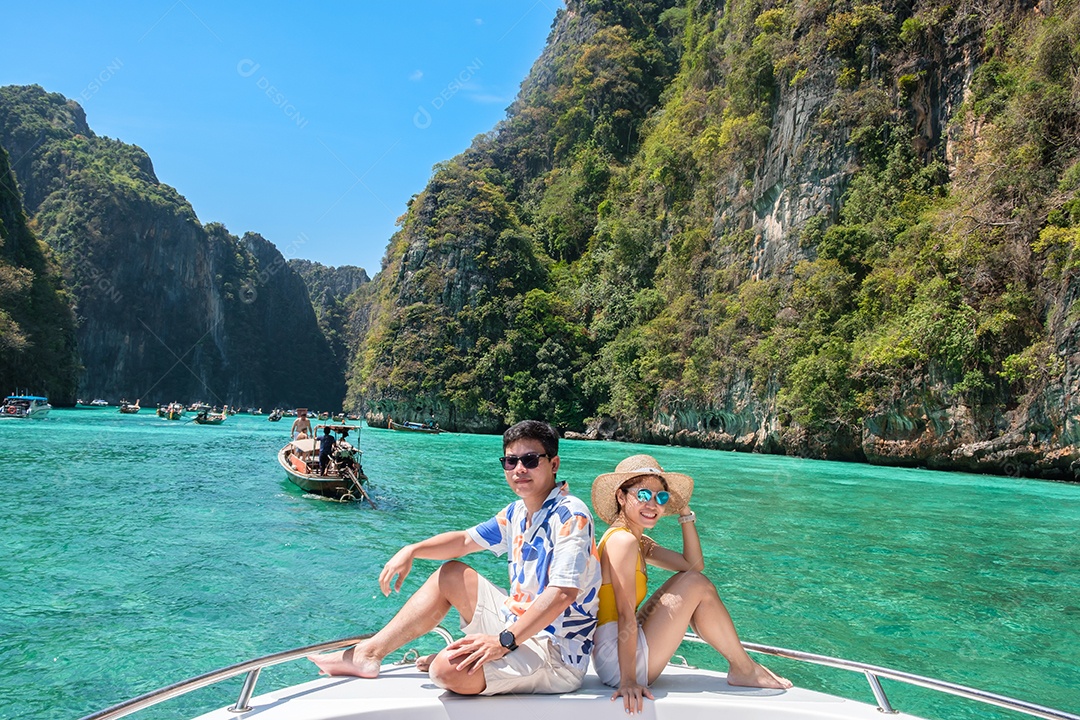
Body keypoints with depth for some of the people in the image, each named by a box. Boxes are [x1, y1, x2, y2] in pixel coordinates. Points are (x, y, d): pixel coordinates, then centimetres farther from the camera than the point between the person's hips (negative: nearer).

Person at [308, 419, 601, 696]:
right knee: (450, 574, 14)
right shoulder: (518, 512, 9)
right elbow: (465, 540, 19)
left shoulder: (570, 515, -19)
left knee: (448, 670, -31)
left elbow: (563, 592, -29)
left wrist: (504, 640, -31)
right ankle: (369, 653, 13)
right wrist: (411, 551, 5)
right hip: (517, 624, 9)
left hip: (556, 653, -9)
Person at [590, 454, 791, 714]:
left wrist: (685, 513, 7)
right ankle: (744, 670, 9)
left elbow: (694, 564, 10)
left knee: (688, 580, 13)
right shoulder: (623, 540, -16)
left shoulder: (640, 543, 13)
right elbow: (626, 614, -22)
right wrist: (628, 681, -24)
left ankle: (740, 666, 13)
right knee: (696, 584, -8)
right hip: (618, 662, -10)